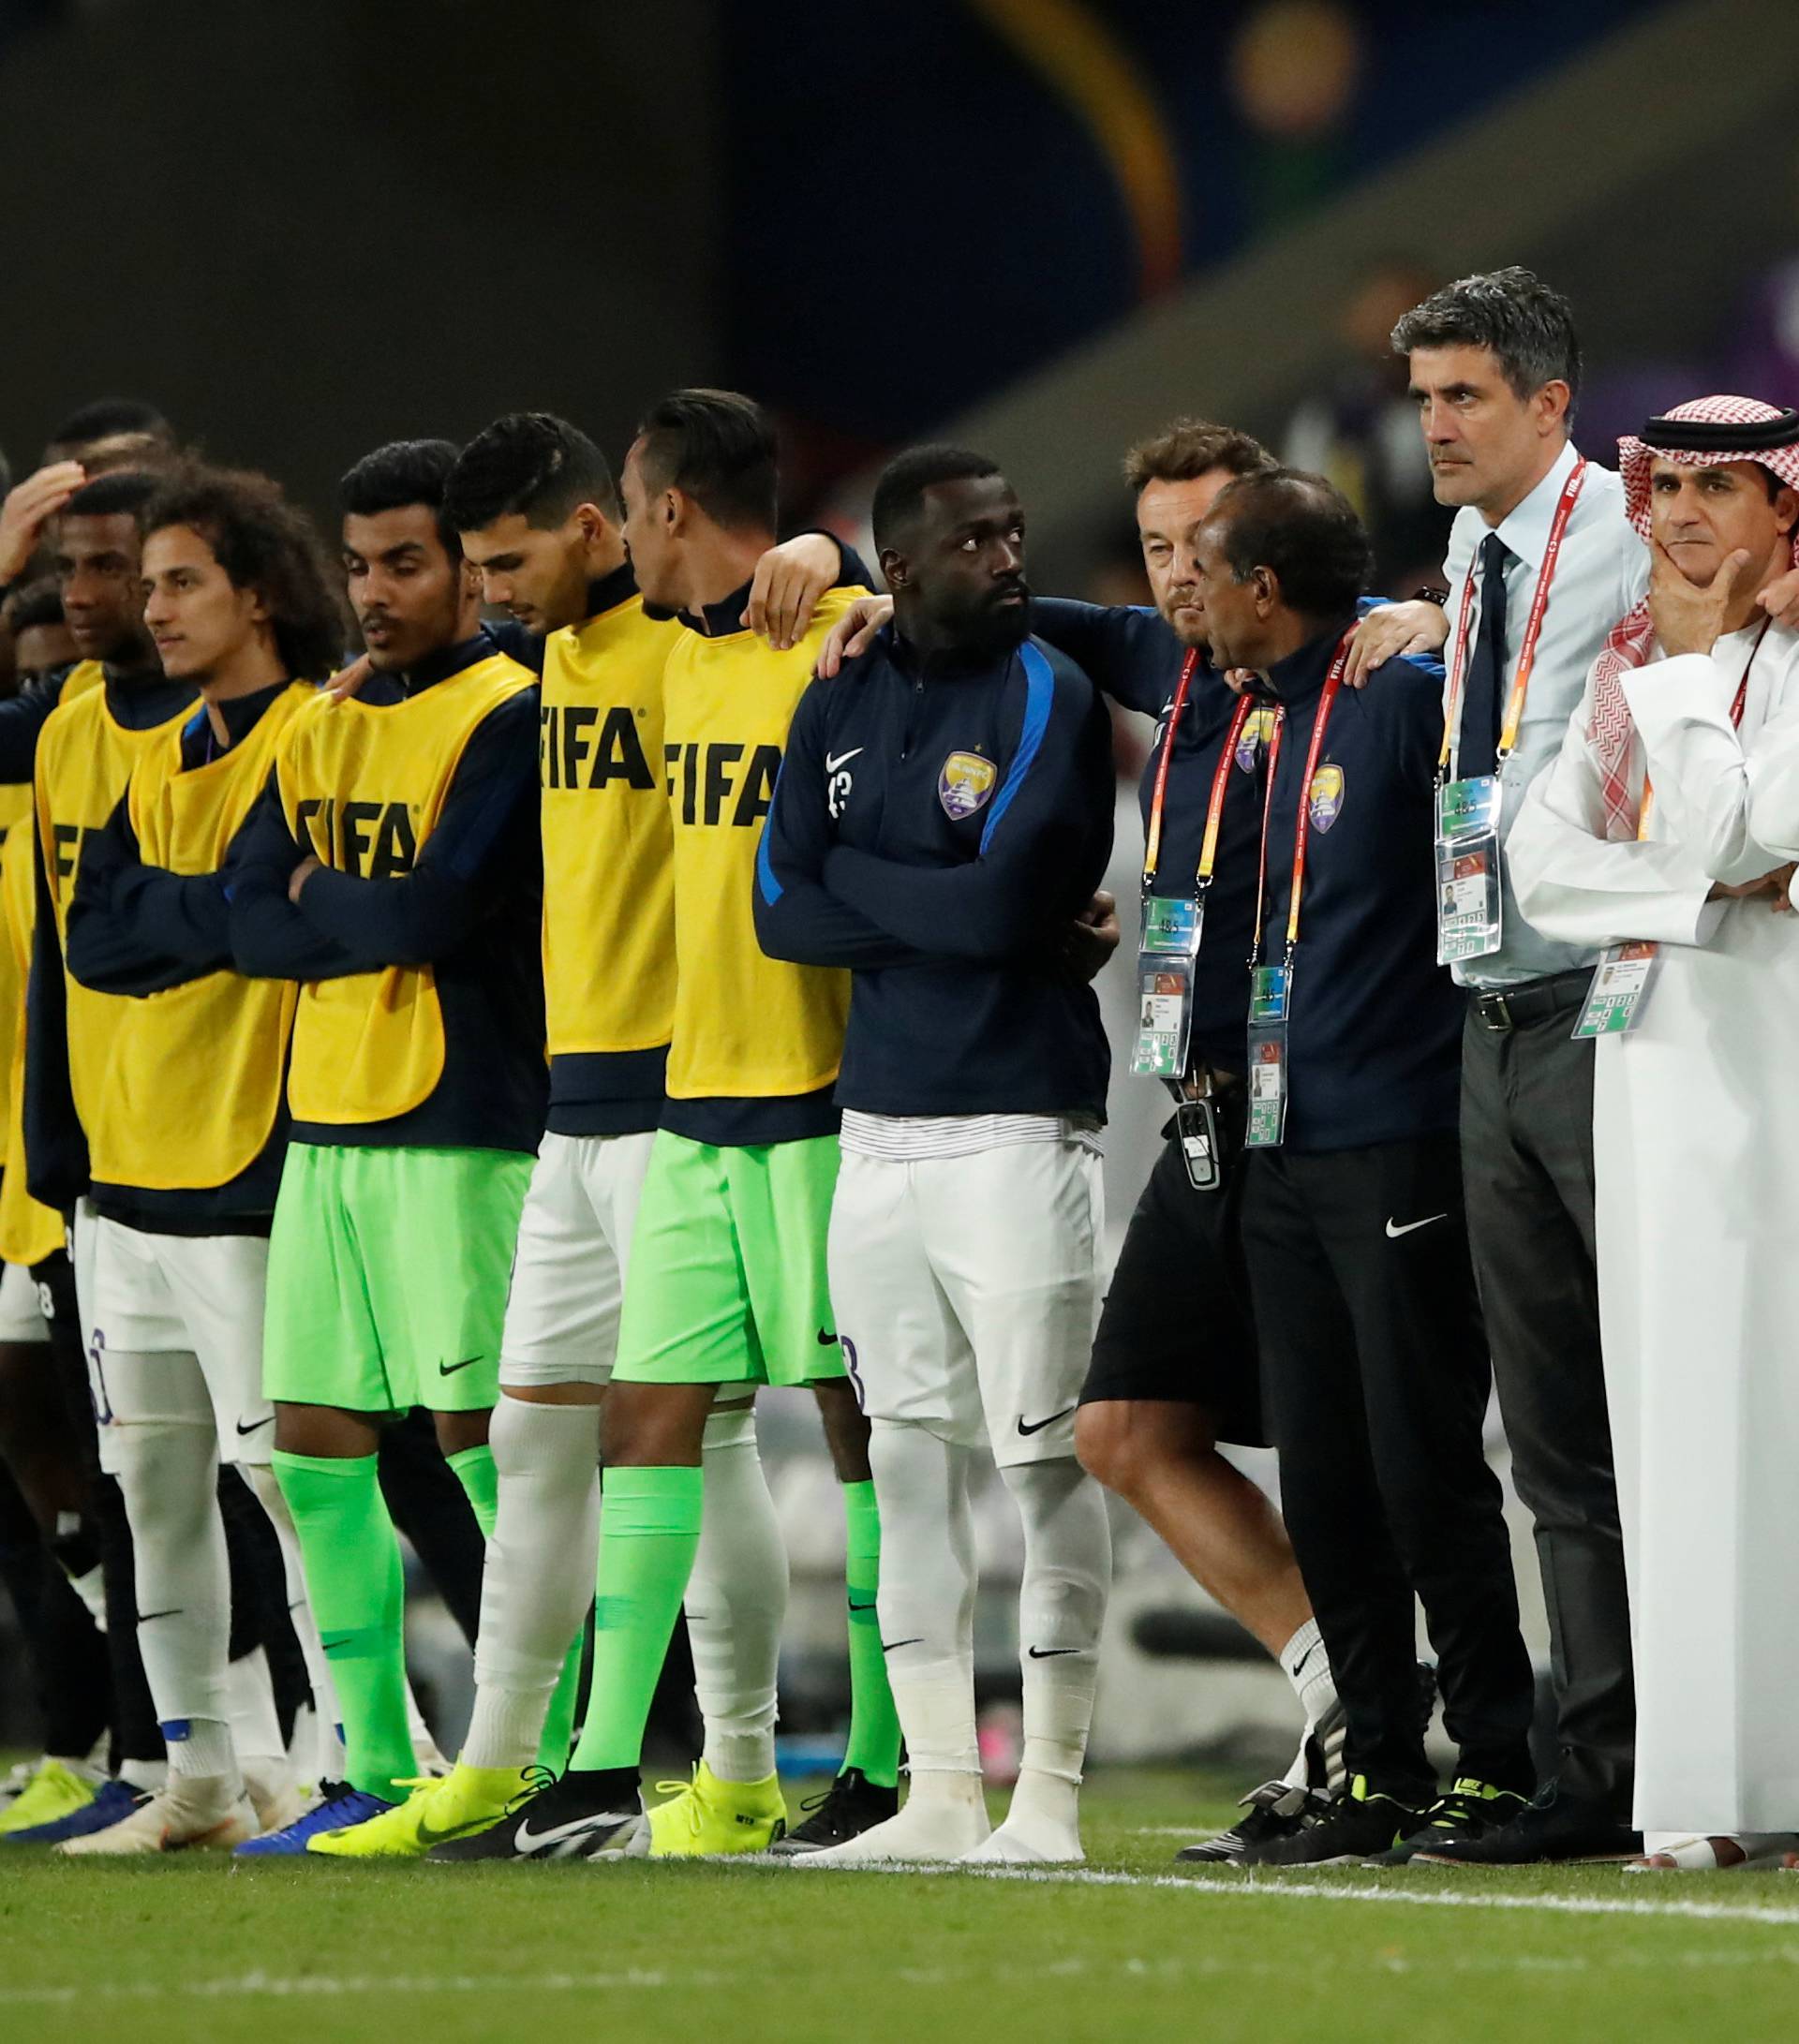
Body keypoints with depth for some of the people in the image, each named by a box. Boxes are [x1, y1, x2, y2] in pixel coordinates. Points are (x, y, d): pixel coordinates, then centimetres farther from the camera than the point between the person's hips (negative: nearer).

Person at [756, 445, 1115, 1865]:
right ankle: (940, 1793, 13)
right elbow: (781, 910, 4)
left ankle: (1050, 1795, -1)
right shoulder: (841, 706, 12)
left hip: (1017, 1122, -6)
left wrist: (855, 881, -4)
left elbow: (1008, 905, -17)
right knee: (910, 1457, 8)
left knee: (1046, 1456, -5)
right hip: (877, 1119, 6)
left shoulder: (1047, 698, -5)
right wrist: (940, 917, -9)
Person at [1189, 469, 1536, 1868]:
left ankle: (1497, 1765, -1)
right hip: (1286, 1154, 8)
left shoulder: (1406, 694, -10)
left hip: (1399, 1149, -8)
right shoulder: (1265, 723, 16)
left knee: (1423, 1470, -7)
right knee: (1325, 1482, 7)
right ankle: (1383, 1775, 12)